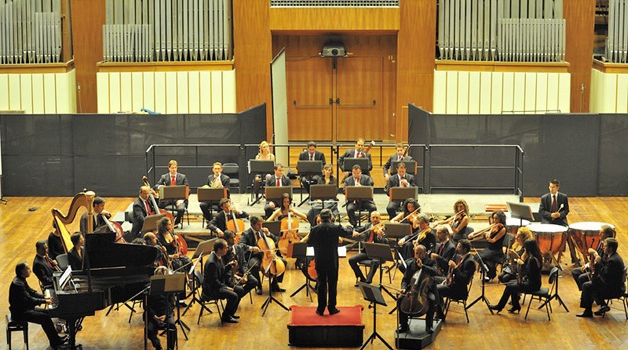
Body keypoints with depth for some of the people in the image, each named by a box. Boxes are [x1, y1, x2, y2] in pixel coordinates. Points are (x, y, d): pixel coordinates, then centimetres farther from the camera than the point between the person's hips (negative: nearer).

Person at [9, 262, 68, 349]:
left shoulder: (21, 280, 7)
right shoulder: (18, 284, -26)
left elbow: (31, 292, 16)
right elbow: (29, 299, -27)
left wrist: (44, 297, 4)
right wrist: (44, 301, -21)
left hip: (25, 308, 11)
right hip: (20, 312, -11)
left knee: (46, 313, 10)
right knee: (45, 318, -16)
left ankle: (54, 339, 13)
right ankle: (55, 342, -5)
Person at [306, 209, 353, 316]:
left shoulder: (314, 229, -7)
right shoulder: (336, 228, -10)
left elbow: (309, 243, 3)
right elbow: (346, 233, 10)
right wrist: (352, 232, 33)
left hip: (320, 262, 2)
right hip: (332, 261, -1)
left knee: (321, 284, 9)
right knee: (332, 285, 8)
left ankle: (321, 309, 12)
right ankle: (332, 308, 12)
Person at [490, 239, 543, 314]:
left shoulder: (532, 259, -25)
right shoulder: (535, 256, 5)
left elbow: (529, 274, -27)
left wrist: (522, 264, -22)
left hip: (532, 285, -10)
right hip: (532, 282, 10)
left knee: (509, 287, -4)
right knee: (510, 283, 17)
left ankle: (499, 306, 12)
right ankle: (516, 306, 24)